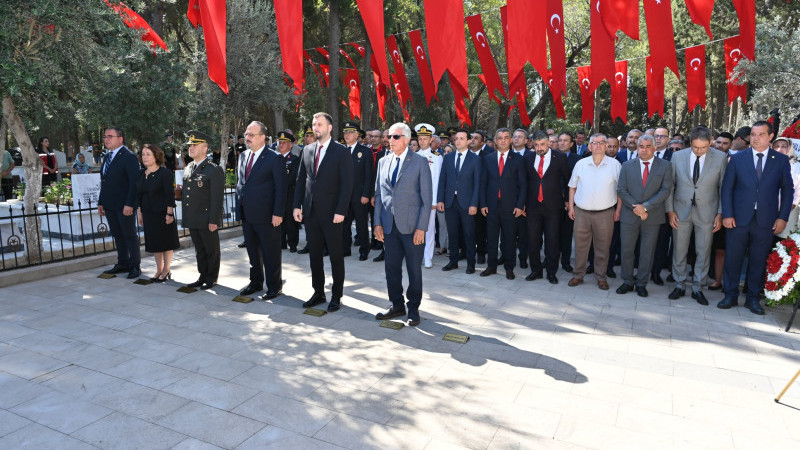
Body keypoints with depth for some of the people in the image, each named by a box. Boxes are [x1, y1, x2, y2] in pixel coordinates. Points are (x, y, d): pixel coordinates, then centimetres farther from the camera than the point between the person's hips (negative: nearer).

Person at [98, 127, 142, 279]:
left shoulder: (129, 157, -10)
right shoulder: (107, 157, 15)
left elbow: (134, 183, -16)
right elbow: (104, 182, 19)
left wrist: (129, 204, -22)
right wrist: (101, 202, 14)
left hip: (125, 206, -8)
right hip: (110, 206, 8)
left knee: (130, 236, 1)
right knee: (117, 236, 13)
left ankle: (135, 266, 10)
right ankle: (123, 264, 22)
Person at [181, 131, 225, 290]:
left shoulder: (214, 170, -11)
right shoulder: (188, 168, 13)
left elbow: (217, 198, -15)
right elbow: (186, 192, 18)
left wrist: (213, 220, -18)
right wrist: (186, 216, 14)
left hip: (207, 220, -7)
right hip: (192, 220, 7)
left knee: (211, 250, 7)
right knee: (199, 250, 16)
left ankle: (211, 278, 19)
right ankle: (203, 276, 29)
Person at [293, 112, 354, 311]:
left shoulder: (341, 152, -5)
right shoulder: (307, 150, 11)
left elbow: (347, 183, -10)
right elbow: (301, 179, 13)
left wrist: (340, 211, -16)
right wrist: (297, 205, 4)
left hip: (331, 213, -5)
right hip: (310, 212, 5)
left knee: (336, 256, 4)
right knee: (314, 255, 12)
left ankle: (336, 296, 16)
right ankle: (318, 293, 24)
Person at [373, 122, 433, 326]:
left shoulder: (420, 162, -3)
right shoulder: (383, 162, 11)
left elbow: (427, 197, -6)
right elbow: (378, 194, 13)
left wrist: (421, 227, -12)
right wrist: (378, 223, 5)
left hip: (411, 226, -4)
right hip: (389, 226, 4)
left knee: (414, 269, 5)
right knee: (392, 268, 10)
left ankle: (413, 308, 21)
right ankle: (397, 305, 26)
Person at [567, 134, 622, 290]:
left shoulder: (615, 164, 0)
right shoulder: (580, 164, 4)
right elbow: (572, 186, 11)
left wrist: (618, 210, -1)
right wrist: (571, 206, 5)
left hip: (605, 213, -1)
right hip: (581, 212, 1)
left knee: (603, 247, 6)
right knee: (580, 245, 8)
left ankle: (601, 277, 20)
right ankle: (578, 275, 21)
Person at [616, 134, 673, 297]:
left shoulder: (664, 166, 1)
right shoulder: (627, 166, 5)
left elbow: (665, 190, -6)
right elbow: (621, 190, 0)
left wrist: (645, 206, -15)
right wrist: (636, 208, -12)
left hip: (652, 217, -1)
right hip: (629, 216, 1)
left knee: (647, 252, 7)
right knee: (627, 250, 6)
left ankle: (641, 283, 19)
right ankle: (627, 282, 19)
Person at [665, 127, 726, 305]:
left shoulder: (720, 158, -5)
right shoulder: (677, 156, -3)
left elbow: (724, 188, 0)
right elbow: (670, 185, 2)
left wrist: (720, 213, -3)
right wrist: (670, 210, -2)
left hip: (707, 213, -1)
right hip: (681, 211, 1)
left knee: (703, 252, 7)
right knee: (679, 251, 8)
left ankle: (698, 288, 20)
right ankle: (680, 285, 22)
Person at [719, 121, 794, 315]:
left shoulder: (781, 160, 5)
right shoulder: (737, 158, 3)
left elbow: (787, 190, 6)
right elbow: (727, 188, 2)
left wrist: (783, 217, -2)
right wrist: (727, 214, -6)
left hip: (766, 221, 0)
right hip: (739, 218, 0)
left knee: (758, 261, 8)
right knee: (732, 259, 5)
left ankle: (753, 298, 21)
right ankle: (730, 296, 18)